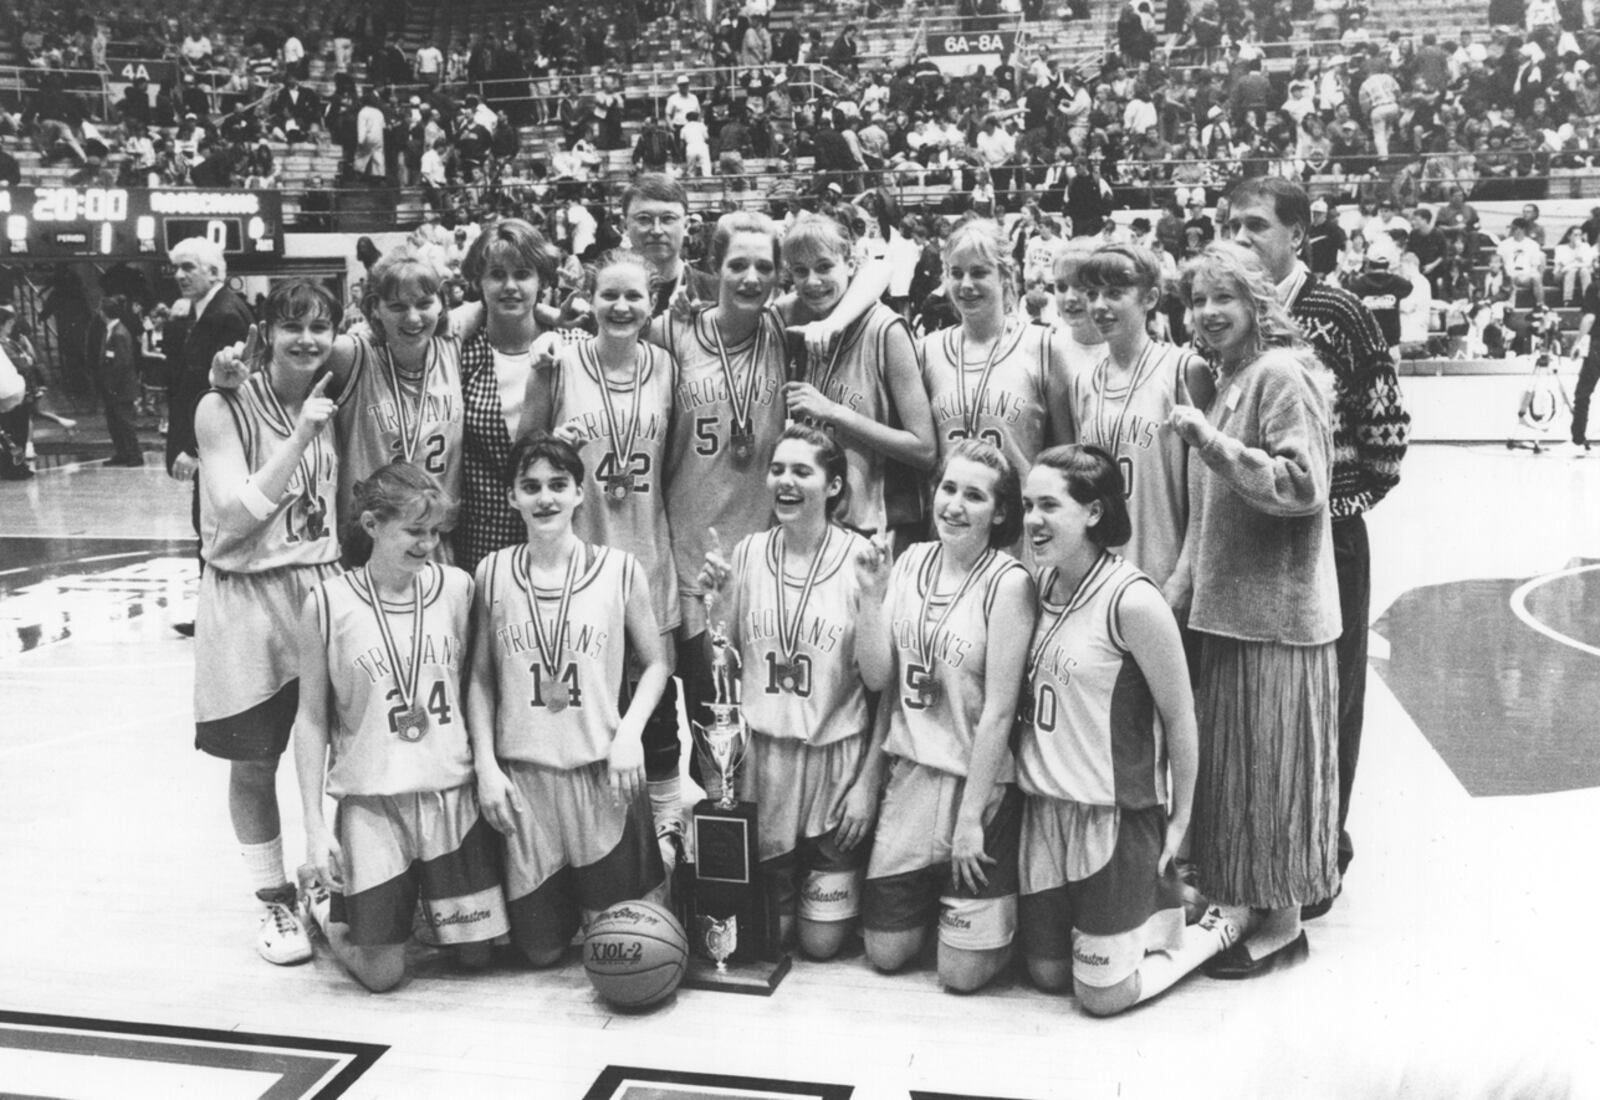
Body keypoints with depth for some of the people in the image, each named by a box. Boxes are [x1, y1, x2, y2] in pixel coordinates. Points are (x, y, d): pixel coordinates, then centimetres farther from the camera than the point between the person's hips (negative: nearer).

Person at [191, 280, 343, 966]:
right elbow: (236, 514, -16)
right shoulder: (225, 410, -8)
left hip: (326, 589, 3)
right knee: (254, 761, 7)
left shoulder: (335, 403, 5)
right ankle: (275, 901, 23)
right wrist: (299, 436, -20)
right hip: (249, 599, -3)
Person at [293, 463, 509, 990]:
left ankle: (424, 891, 39)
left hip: (453, 794, 3)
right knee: (381, 973, 2)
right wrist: (315, 825, -5)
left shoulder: (457, 588, -3)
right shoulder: (327, 605, -10)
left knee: (477, 952, 10)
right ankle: (322, 894, 31)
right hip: (371, 803, -3)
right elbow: (311, 718, -3)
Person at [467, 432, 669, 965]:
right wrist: (485, 765, -2)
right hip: (522, 776, 1)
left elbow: (656, 663, 6)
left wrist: (629, 732, -9)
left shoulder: (620, 569, -1)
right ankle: (563, 901, 40)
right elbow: (480, 678, 6)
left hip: (604, 774, -1)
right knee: (540, 947, 7)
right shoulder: (492, 572, 2)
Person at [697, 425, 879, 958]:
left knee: (821, 941, 7)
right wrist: (716, 601, -10)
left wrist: (868, 784, -9)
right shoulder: (747, 553, 1)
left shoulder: (861, 558, -9)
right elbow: (727, 668, 6)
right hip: (760, 754, 3)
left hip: (835, 756, -2)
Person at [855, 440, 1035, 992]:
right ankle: (935, 896, 41)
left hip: (978, 781, -5)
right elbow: (877, 677, 0)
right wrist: (872, 597, -14)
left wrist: (970, 817, -14)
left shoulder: (1008, 583, -15)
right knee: (885, 951, 12)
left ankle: (1003, 905, 31)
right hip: (908, 774, 5)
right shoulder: (911, 562, 2)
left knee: (962, 972, 2)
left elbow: (998, 710, -15)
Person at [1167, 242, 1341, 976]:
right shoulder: (1225, 380, 15)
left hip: (1276, 609, -9)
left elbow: (1303, 485, -20)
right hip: (1226, 605, 9)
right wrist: (1185, 580, 16)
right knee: (1230, 762, 14)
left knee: (1269, 766, 0)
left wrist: (1215, 442, -24)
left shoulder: (1282, 374, -12)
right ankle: (1245, 899, 26)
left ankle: (1280, 920, 13)